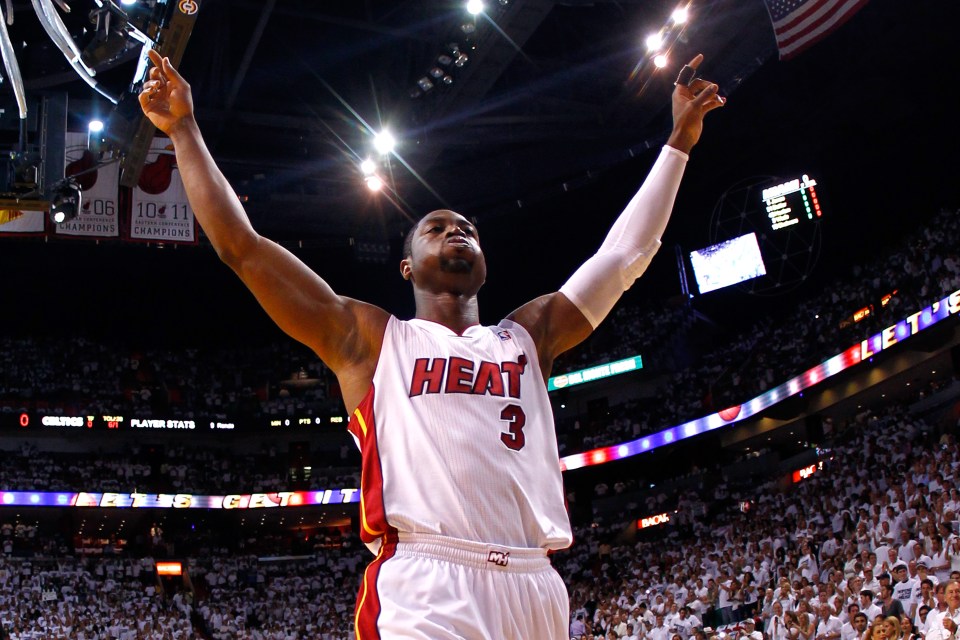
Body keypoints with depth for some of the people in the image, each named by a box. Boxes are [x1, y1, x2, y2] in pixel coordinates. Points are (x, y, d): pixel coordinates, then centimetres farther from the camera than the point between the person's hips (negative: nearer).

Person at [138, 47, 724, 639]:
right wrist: (185, 129, 17)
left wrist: (679, 141, 30)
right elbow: (241, 245, 14)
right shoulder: (370, 339, 15)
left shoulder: (527, 338, 24)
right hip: (424, 589, -4)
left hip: (538, 589, 4)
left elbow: (625, 255, 27)